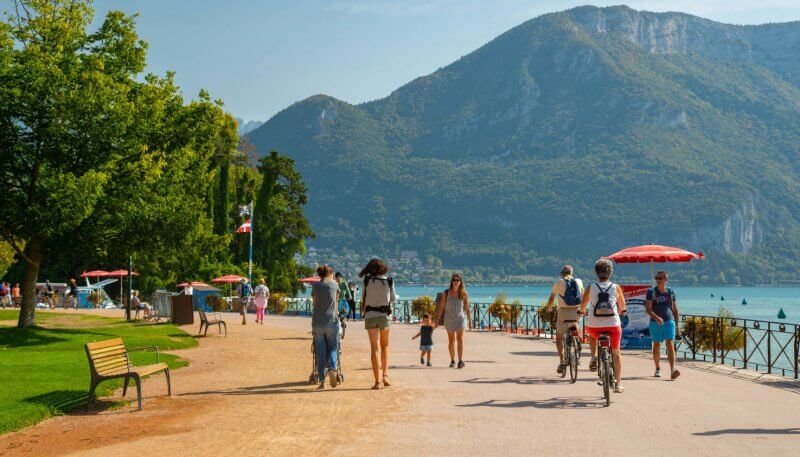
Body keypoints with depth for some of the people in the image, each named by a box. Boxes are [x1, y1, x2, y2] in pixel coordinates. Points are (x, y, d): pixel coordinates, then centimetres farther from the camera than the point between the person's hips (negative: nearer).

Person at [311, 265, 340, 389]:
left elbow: (314, 301, 10)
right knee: (332, 348, 10)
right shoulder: (334, 284, 5)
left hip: (317, 323, 1)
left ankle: (322, 381, 4)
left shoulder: (315, 285, 4)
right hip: (331, 321, -1)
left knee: (320, 352, 5)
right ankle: (332, 369, -18)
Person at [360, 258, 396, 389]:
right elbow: (393, 299, 7)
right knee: (385, 345, 19)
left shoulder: (367, 281, -4)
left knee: (374, 347, 2)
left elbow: (363, 298, 0)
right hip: (385, 315, 0)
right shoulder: (389, 281, -2)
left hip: (370, 315, 0)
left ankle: (377, 381, -2)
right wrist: (396, 296, 28)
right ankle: (385, 374, 6)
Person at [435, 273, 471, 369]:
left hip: (461, 318, -1)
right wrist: (437, 319, -1)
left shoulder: (464, 294, -1)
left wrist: (470, 321, 4)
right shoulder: (446, 293, -1)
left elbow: (467, 308, 5)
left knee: (460, 339, -15)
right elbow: (442, 307, 2)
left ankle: (460, 360, -21)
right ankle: (452, 360, 21)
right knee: (451, 340, 10)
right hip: (449, 319, 1)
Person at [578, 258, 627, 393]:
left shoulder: (591, 287, -2)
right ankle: (618, 384, 14)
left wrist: (582, 311, 34)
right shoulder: (616, 288, 0)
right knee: (616, 353, 17)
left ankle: (594, 358, 20)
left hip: (594, 326, 0)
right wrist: (621, 311, 39)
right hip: (613, 325, 0)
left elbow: (583, 305, 10)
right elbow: (622, 306, 15)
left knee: (591, 332, 37)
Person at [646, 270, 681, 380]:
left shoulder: (671, 292, 6)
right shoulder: (651, 291, -1)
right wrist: (656, 317, -27)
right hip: (655, 322, 0)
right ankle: (658, 369, 27)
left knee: (670, 345, -13)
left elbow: (675, 309, 14)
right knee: (656, 345, 10)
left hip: (669, 321, 0)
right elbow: (648, 309, -9)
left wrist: (676, 324, 13)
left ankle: (672, 370, -23)